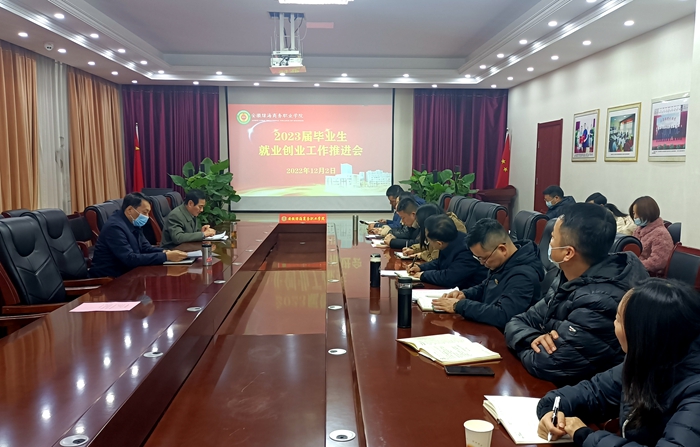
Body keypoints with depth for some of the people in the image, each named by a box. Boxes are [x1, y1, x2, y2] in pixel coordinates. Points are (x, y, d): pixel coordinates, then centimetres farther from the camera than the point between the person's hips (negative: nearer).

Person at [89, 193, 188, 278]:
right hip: (109, 278, -8)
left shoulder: (133, 223, 5)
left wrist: (165, 252, -13)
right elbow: (130, 259, -28)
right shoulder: (115, 227, -22)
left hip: (125, 272, 8)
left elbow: (146, 247, 8)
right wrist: (166, 257, -30)